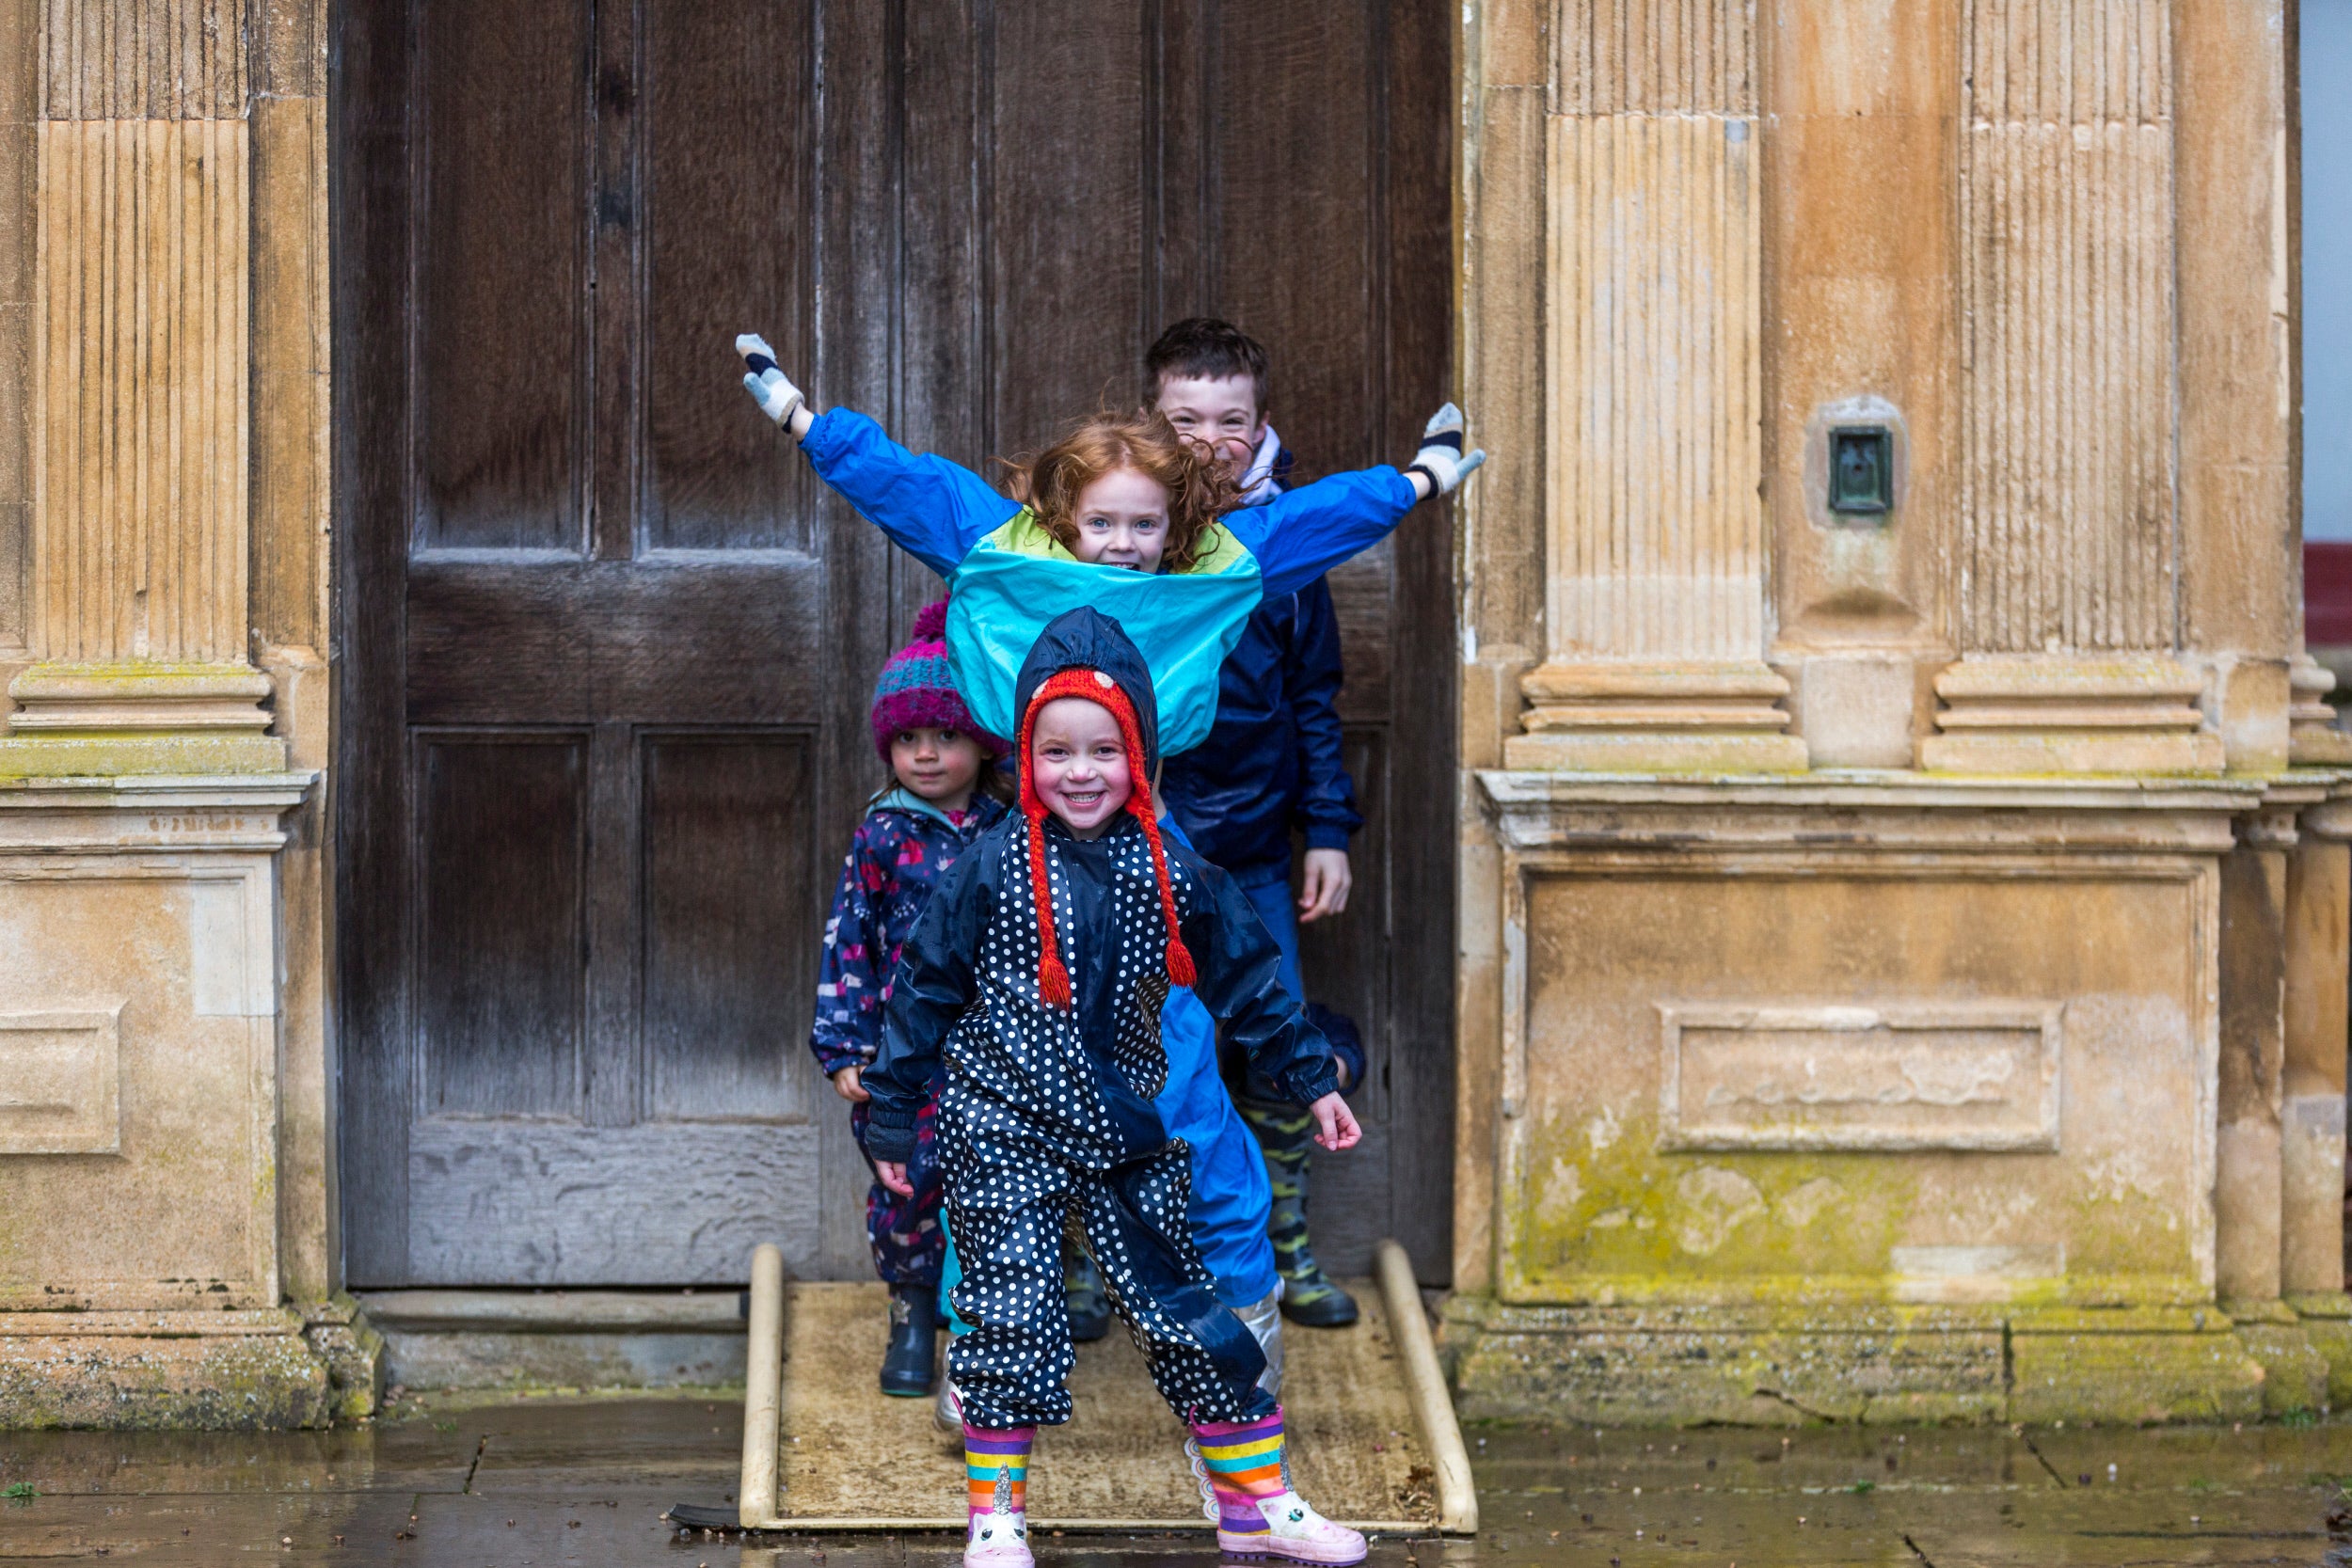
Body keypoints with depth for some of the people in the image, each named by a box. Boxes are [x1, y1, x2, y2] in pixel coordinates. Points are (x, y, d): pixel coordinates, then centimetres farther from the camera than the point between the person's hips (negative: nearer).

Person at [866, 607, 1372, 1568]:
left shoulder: (1171, 875, -1)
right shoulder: (991, 871, -8)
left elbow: (1246, 977, 10)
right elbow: (925, 992, -1)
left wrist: (1311, 1080, 12)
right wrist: (892, 1116, 2)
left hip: (1128, 1135, 2)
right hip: (1004, 1135, -2)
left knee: (1180, 1309, 6)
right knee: (1011, 1318, -3)